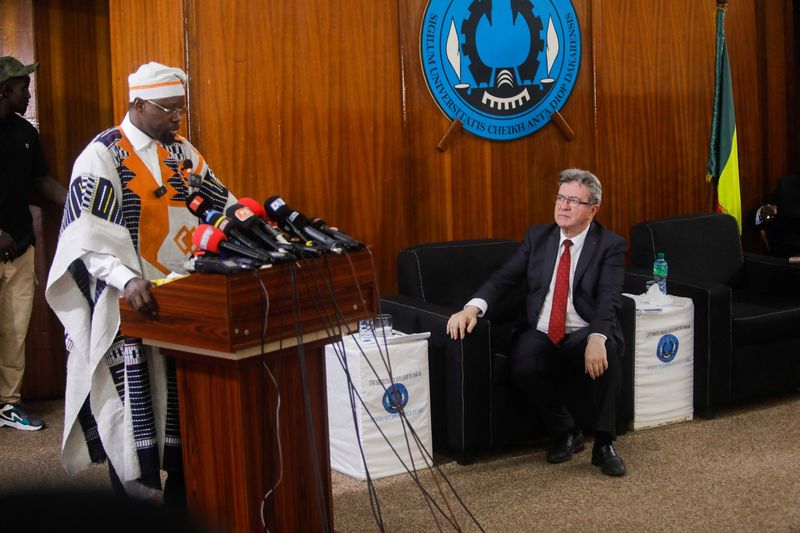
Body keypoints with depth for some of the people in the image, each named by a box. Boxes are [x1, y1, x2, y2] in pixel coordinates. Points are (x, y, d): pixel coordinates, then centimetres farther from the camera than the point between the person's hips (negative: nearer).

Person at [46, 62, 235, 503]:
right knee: (136, 413, -4)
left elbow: (223, 203, 17)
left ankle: (182, 502, 20)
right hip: (131, 305, -6)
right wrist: (127, 279, -34)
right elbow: (89, 231, -18)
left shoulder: (182, 152, 12)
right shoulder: (102, 155, -7)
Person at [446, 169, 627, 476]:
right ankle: (566, 434, -3)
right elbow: (504, 278, 2)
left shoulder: (610, 245, -2)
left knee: (607, 352, -36)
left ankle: (604, 443, -18)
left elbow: (608, 299, -17)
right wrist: (473, 307, -19)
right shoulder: (537, 237, 10)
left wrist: (596, 338, -37)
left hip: (583, 335, -2)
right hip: (540, 335, 2)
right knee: (523, 368, -31)